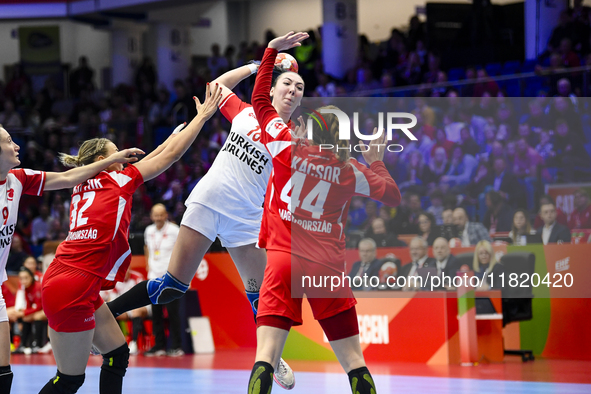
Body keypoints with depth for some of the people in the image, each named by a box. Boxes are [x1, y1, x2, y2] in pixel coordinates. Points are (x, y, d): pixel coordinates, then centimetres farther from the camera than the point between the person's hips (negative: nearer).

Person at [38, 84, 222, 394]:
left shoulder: (84, 186, 14)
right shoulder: (117, 182, -5)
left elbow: (146, 162, 27)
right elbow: (170, 156, 0)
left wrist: (173, 136, 32)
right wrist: (203, 115, 8)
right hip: (72, 290, -9)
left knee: (118, 355, 14)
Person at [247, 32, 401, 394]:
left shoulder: (288, 146, 2)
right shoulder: (350, 171, 4)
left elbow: (259, 99, 12)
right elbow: (392, 195, 15)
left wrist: (273, 50, 16)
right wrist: (376, 160, 26)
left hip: (284, 260, -1)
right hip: (329, 268, 1)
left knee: (266, 356, -8)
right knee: (353, 360, 7)